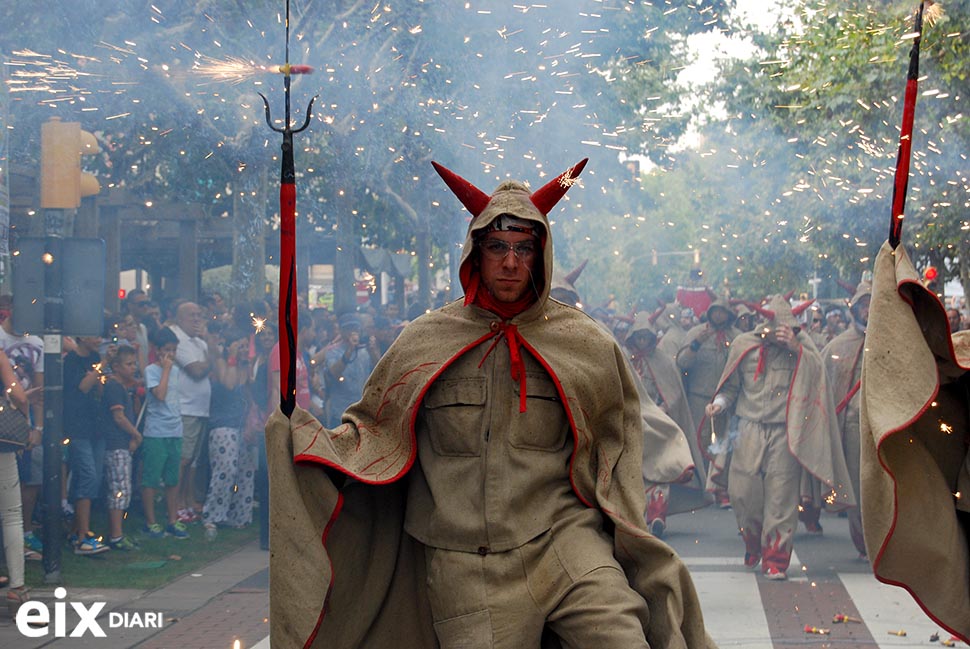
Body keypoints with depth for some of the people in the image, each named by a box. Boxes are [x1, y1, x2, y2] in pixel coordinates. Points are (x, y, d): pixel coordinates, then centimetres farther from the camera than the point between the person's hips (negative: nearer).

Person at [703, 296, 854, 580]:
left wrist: (796, 348, -18)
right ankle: (753, 543, 24)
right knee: (742, 492, -3)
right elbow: (732, 385, 17)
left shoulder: (801, 343, 6)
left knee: (781, 497, -5)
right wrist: (719, 403, -1)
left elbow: (818, 371, -8)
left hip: (785, 432, -1)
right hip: (750, 429, 2)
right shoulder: (745, 345, 9)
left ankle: (775, 559, 3)